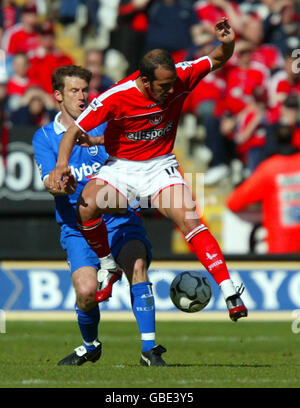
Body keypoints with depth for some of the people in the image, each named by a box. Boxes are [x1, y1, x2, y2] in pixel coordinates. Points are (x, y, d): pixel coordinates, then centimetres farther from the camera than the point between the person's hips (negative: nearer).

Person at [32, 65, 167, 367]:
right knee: (86, 290, -22)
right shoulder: (44, 137, 10)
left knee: (136, 265, -29)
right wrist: (59, 185, -28)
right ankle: (90, 346, 10)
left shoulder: (105, 125, 9)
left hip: (118, 219, 0)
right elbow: (49, 180, -4)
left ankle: (149, 349, -24)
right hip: (77, 226, 0)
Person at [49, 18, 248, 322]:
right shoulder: (116, 98, -23)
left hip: (161, 166, 1)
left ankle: (229, 291, -21)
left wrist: (226, 43, -25)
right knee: (87, 206, -29)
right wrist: (62, 164, -31)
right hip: (121, 168, -1)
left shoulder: (180, 78, -15)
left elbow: (218, 59, -1)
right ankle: (109, 266, -2)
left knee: (190, 220, -21)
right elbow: (76, 130, -15)